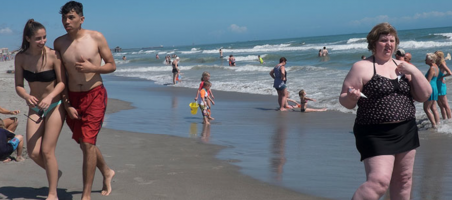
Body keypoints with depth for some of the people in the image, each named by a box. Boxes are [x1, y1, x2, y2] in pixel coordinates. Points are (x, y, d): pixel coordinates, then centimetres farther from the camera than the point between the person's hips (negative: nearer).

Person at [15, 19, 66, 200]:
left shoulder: (53, 55, -17)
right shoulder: (21, 58, -6)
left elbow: (62, 82, -12)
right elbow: (18, 85, -4)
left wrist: (50, 97, -30)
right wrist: (27, 97, -26)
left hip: (54, 106, -4)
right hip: (35, 108, 4)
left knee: (47, 151, -6)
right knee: (33, 153, 0)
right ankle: (54, 173, 31)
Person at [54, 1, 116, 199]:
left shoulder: (96, 37, -8)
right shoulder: (59, 43, 0)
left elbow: (112, 65, -1)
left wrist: (92, 68, -20)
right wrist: (67, 105, -1)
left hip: (95, 95, -4)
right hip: (73, 97, 4)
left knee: (88, 144, -10)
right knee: (84, 144, 16)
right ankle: (107, 172, 43)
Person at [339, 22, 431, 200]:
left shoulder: (402, 66, 10)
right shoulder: (362, 67, -6)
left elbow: (424, 96, 7)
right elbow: (344, 100, -6)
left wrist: (414, 71, -6)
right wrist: (351, 98, -28)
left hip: (406, 132, 6)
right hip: (377, 135, -6)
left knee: (403, 179, 13)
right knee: (379, 181, -17)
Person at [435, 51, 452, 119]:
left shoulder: (442, 64, -14)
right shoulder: (436, 65, 8)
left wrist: (442, 77, -15)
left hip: (441, 86, -9)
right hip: (436, 86, 9)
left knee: (445, 104, -2)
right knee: (440, 105, 14)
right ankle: (444, 119, 22)